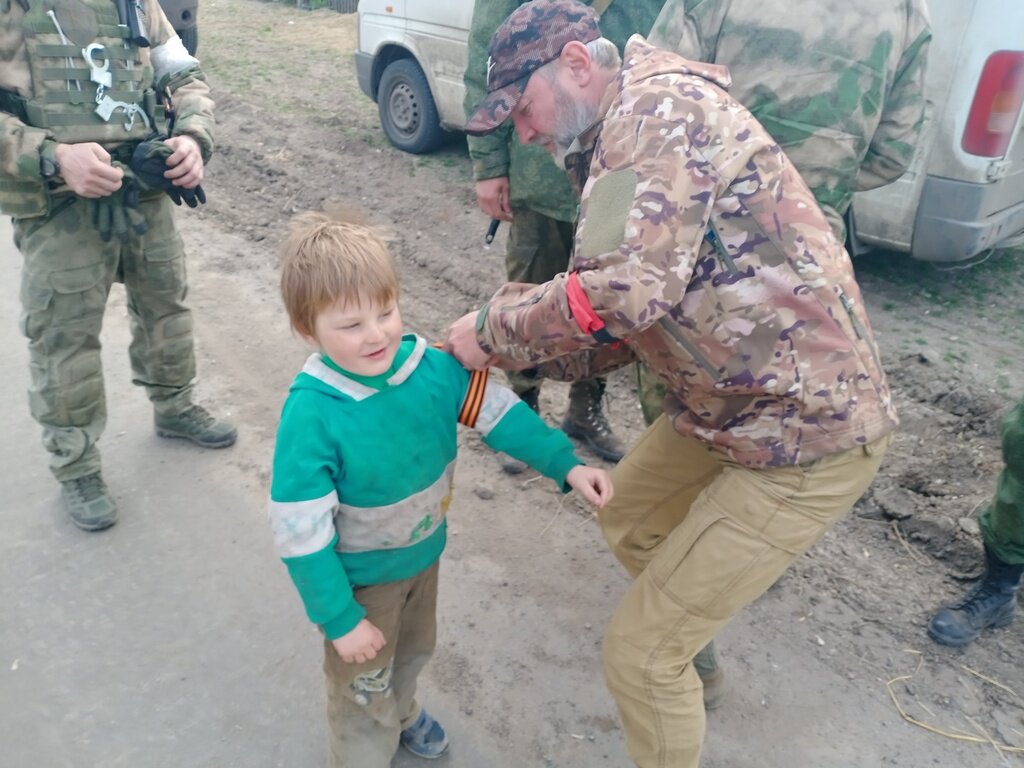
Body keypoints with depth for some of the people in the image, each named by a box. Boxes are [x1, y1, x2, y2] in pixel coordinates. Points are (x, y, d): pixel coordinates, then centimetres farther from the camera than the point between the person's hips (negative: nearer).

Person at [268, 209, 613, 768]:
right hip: (359, 578, -6)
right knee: (364, 690, 16)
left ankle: (401, 712, 64)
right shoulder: (311, 414, -33)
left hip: (423, 554, 6)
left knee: (413, 652, 32)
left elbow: (498, 409, -6)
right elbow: (300, 533, -26)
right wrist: (339, 619, -19)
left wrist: (565, 464, -11)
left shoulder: (431, 367, -20)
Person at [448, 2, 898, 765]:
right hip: (729, 404, 10)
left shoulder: (659, 105, -18)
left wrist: (495, 329, -18)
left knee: (640, 650, -2)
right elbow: (623, 328, 9)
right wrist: (509, 345, -2)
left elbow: (626, 288, -34)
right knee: (629, 518, 30)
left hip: (809, 429, -10)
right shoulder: (624, 144, 11)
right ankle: (689, 650, 56)